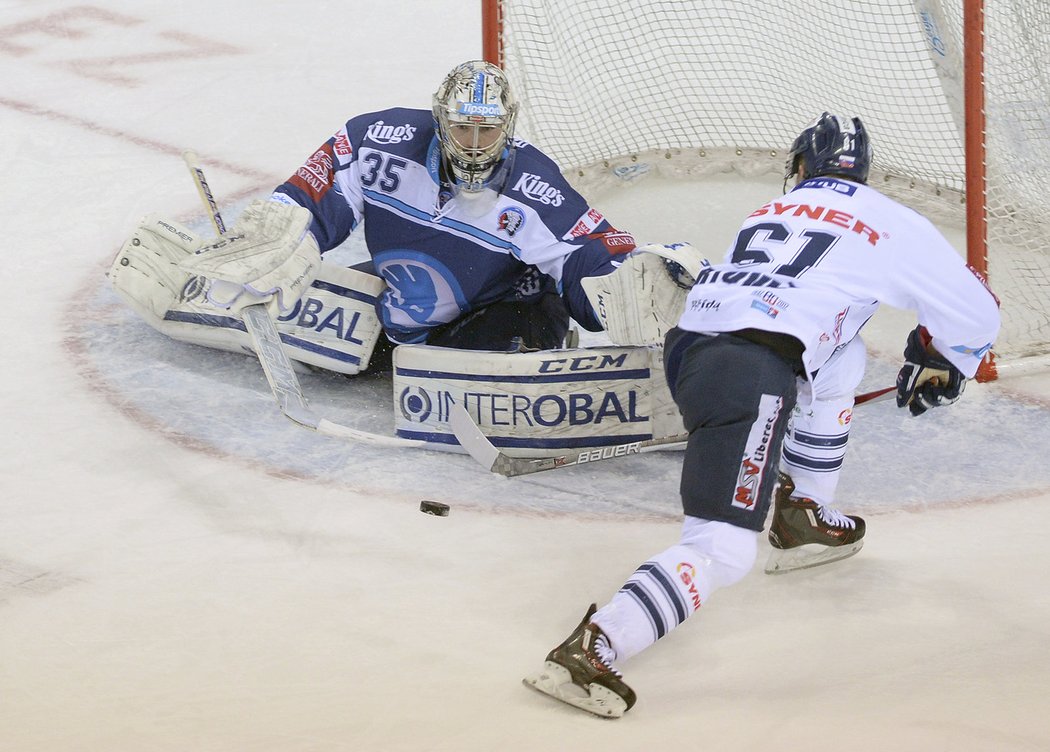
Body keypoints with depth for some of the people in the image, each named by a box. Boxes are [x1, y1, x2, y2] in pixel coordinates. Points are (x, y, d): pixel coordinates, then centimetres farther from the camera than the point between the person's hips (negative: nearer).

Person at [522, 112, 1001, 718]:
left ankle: (801, 514, 36)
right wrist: (938, 371, 38)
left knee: (843, 359, 33)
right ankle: (596, 647, -33)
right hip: (751, 372, -7)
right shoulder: (890, 221, 15)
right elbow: (974, 310, 21)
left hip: (689, 347, 7)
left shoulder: (770, 213, 29)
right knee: (723, 552, -15)